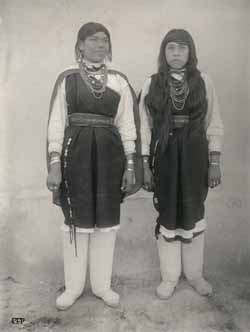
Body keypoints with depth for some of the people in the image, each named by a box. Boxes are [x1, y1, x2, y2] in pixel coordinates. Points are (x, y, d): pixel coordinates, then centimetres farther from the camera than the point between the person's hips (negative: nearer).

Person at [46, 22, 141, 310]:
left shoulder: (119, 81, 8)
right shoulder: (67, 79, 3)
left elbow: (127, 126, 6)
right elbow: (56, 123, 1)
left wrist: (130, 164, 1)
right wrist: (54, 163, -8)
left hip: (109, 154, 2)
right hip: (75, 152, -1)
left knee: (106, 221, 7)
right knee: (76, 220, 6)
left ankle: (102, 284, 27)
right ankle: (73, 286, 26)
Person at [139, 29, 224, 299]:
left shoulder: (203, 81, 3)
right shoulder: (152, 84, 2)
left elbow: (214, 125, 3)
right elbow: (145, 127, 0)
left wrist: (214, 162, -2)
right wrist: (145, 165, -4)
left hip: (195, 155, 1)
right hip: (164, 156, 0)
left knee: (193, 214, 11)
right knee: (167, 216, 7)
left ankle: (194, 273, 32)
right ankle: (170, 277, 26)